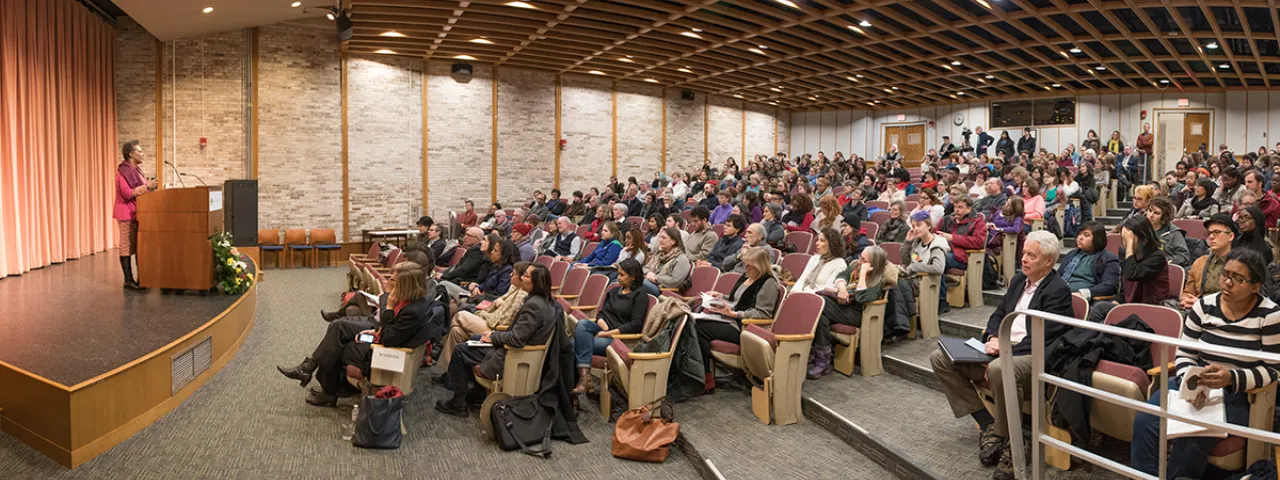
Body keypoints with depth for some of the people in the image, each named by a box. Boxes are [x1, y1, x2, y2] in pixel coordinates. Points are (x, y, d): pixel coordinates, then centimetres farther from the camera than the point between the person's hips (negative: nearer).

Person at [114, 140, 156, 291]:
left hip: (136, 213, 9)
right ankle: (128, 280, 0)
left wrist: (150, 187, 7)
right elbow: (127, 193, -21)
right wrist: (146, 186, -22)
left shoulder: (136, 169, 14)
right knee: (127, 246, -4)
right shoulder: (124, 170, -13)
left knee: (138, 246, 10)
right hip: (127, 213, -9)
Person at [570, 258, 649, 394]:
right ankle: (585, 376, -32)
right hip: (603, 330, 7)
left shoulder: (640, 295, -2)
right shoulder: (614, 291, 20)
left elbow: (635, 325, -12)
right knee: (582, 323, -28)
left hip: (618, 338, -7)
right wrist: (602, 324, -6)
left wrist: (608, 333, -16)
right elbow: (601, 313, 18)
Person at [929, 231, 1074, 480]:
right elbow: (998, 314, 17)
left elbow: (1041, 339, -17)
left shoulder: (1058, 290, -9)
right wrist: (993, 338, -4)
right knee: (940, 358, -5)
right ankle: (988, 424, -4)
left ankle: (1007, 439, -18)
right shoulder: (1018, 280, 15)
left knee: (999, 369, -42)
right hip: (1002, 349, 9)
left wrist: (1005, 353, -20)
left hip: (1034, 357, -9)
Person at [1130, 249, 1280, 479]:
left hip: (1239, 394, -3)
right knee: (1145, 421, -22)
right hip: (1196, 386, 4)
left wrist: (1231, 378, -25)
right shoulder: (1204, 305, 2)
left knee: (1193, 438, -30)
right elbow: (1184, 355, 4)